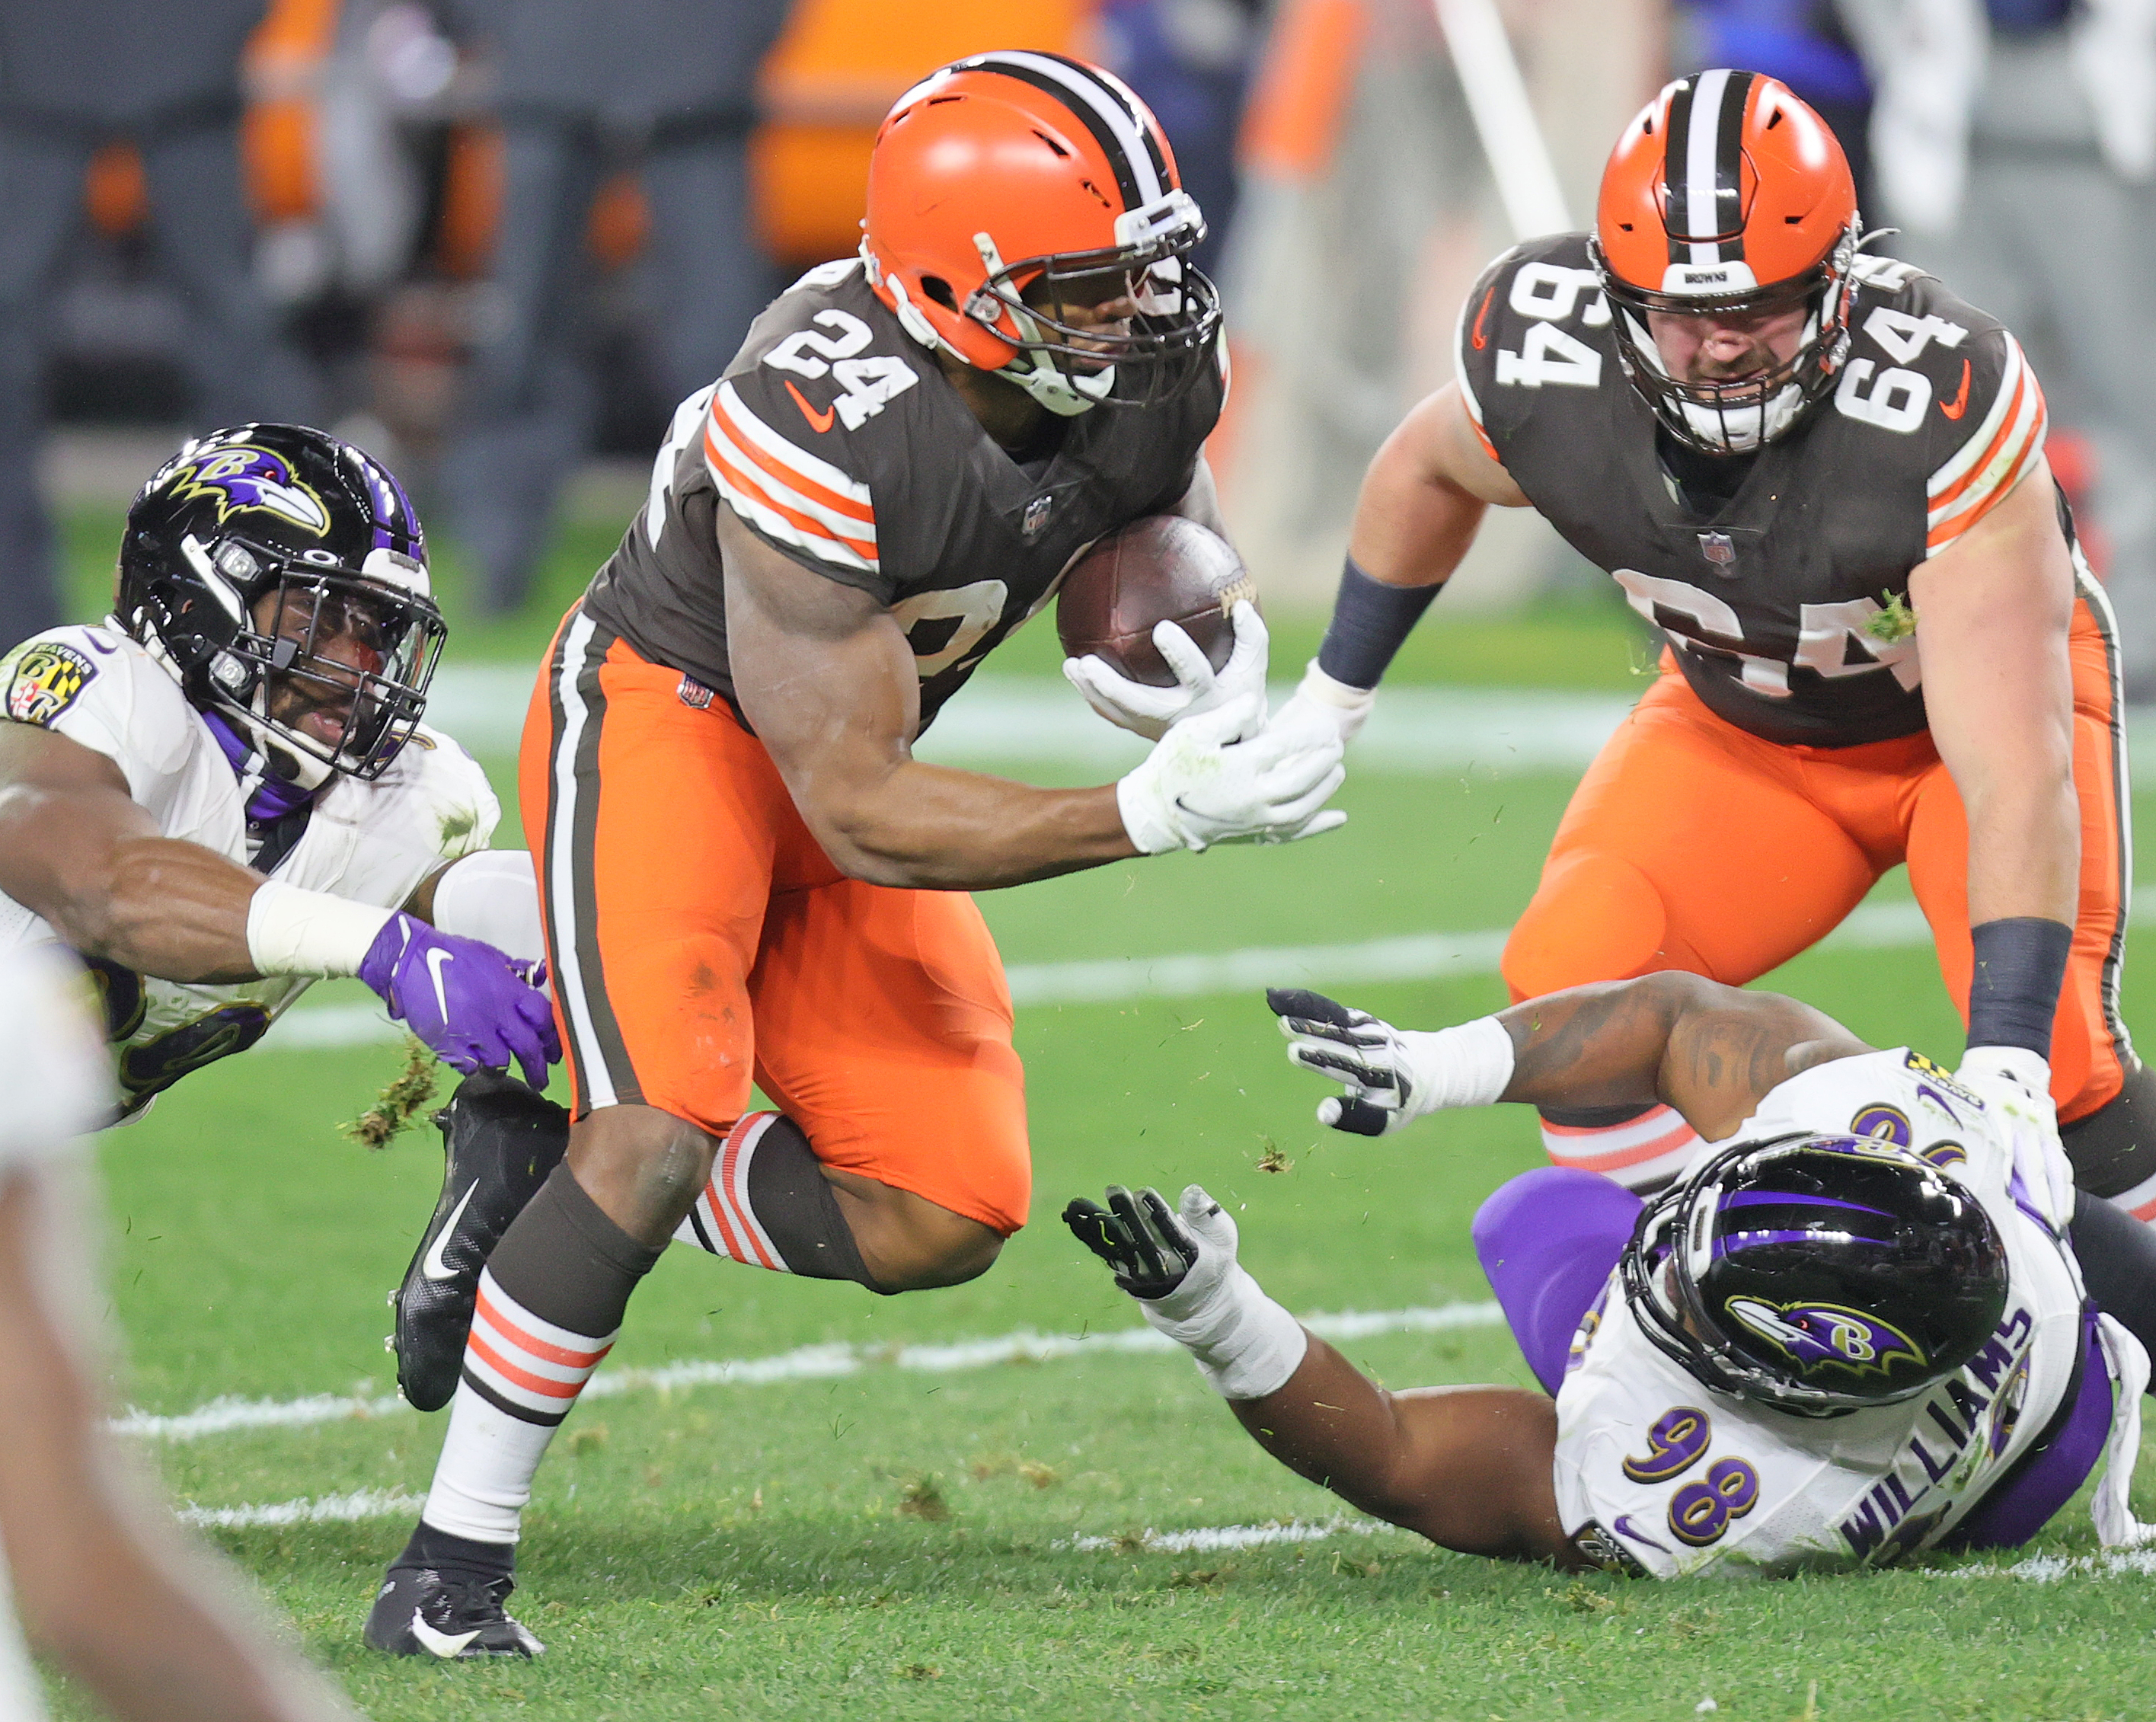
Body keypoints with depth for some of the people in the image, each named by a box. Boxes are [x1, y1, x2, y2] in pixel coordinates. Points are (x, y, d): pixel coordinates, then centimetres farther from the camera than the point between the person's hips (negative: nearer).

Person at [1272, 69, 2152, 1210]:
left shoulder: (1941, 407, -39)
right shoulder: (1542, 361, -26)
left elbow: (2015, 779, -41)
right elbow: (1427, 472, 3)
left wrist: (2006, 1064, -47)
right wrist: (1330, 698, 15)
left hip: (1986, 683, -4)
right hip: (1741, 720, 4)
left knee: (2048, 1045, -23)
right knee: (1573, 983, -18)